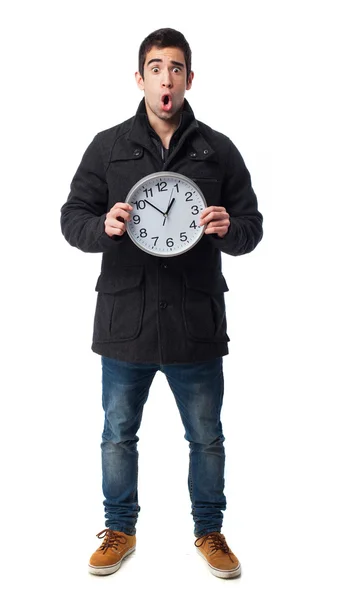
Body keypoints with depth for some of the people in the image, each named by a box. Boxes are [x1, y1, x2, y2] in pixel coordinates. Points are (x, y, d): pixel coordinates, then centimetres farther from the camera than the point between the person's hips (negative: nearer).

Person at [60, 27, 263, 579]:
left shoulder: (218, 150, 4)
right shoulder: (108, 146, 3)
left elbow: (252, 225, 6)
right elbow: (72, 217, 3)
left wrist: (229, 229, -18)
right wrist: (103, 227, -19)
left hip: (196, 323, 0)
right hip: (126, 320, 0)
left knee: (207, 437, 12)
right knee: (118, 434, 13)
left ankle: (209, 531, 33)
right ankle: (120, 530, 34)